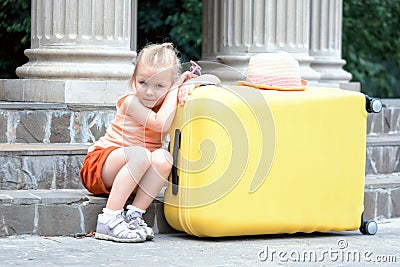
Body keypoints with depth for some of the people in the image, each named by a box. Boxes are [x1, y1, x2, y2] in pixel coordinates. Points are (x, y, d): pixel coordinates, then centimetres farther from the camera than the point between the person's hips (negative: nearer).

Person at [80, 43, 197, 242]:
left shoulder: (167, 104, 6)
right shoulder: (131, 102, -12)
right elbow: (160, 124, -27)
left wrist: (187, 89, -11)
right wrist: (175, 89, -18)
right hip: (100, 164, -5)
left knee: (163, 158, -27)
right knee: (140, 154, -37)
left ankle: (134, 215, -27)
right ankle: (109, 219, -36)